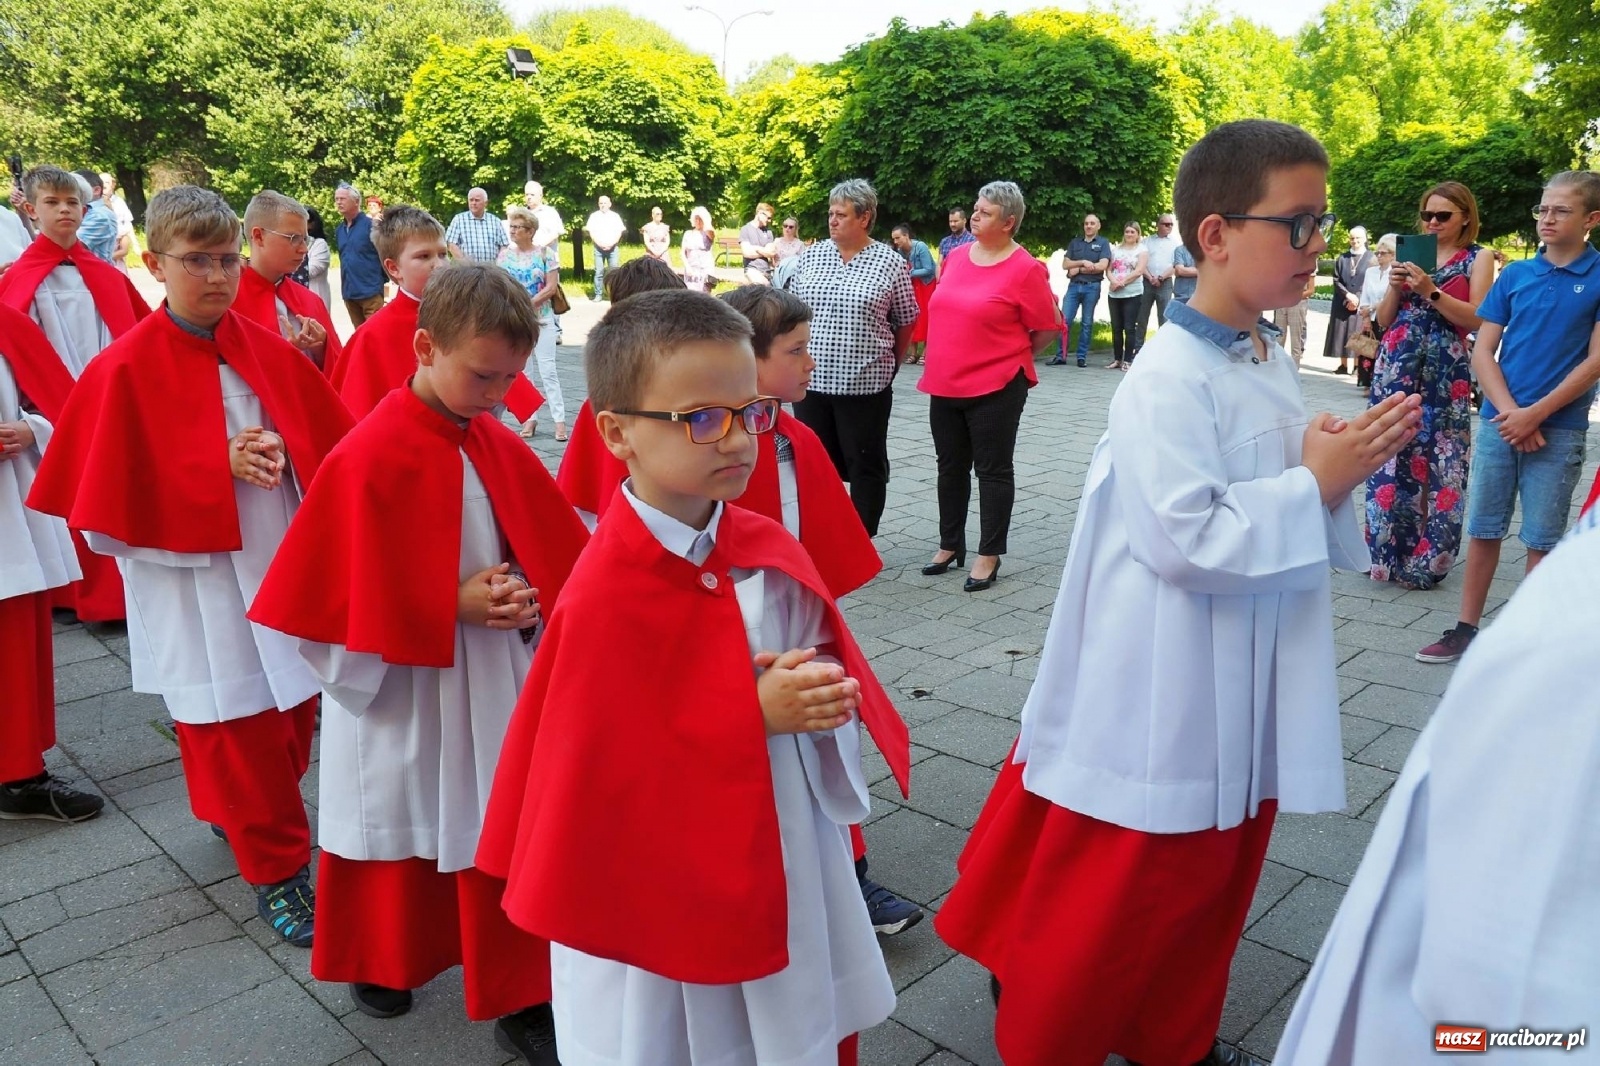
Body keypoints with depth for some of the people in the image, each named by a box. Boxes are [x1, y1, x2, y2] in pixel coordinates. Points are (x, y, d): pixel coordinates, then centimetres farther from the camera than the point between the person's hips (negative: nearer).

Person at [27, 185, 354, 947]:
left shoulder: (269, 352, 3)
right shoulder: (126, 370, -9)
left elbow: (329, 446, 7)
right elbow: (121, 491, -11)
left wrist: (281, 454, -14)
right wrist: (221, 468, -20)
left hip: (282, 564, 5)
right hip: (197, 581, -5)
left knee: (296, 708, 15)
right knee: (234, 727, 4)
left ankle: (240, 812, 42)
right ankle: (277, 868, 20)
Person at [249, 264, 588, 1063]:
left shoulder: (497, 447, 0)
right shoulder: (370, 457, -19)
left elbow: (553, 549, 7)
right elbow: (347, 591, -17)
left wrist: (527, 599, -12)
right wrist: (452, 605, -21)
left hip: (493, 676, 4)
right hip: (400, 682, -4)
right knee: (396, 827, 18)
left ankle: (519, 997, 24)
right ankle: (378, 963, 45)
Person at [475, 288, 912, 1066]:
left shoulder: (770, 550, -5)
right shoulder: (606, 595, -23)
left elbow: (825, 660, 9)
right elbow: (603, 778, -21)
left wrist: (825, 693, -15)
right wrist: (754, 716, -25)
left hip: (786, 866, 6)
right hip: (670, 892, -5)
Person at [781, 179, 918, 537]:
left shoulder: (889, 262, -3)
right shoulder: (810, 256, 6)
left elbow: (906, 321, 5)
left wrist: (890, 360, 11)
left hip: (864, 383, -3)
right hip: (811, 380, 3)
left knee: (866, 465, 5)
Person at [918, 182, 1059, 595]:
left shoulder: (1025, 269, -12)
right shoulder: (956, 256, 7)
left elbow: (1047, 331, -6)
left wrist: (1008, 357, 4)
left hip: (995, 388, -6)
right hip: (944, 386, 6)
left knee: (993, 470, 3)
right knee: (950, 467, 14)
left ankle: (989, 555, 13)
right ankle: (950, 545, 28)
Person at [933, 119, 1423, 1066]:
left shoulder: (1272, 359, 7)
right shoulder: (1170, 381, -21)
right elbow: (1185, 537, -27)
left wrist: (1340, 465, -3)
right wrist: (1319, 483, -21)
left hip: (1246, 679, 9)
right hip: (1170, 688, -9)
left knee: (1214, 874, 22)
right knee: (1121, 889, 8)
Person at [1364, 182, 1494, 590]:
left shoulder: (1478, 259, 6)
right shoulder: (1412, 254, 14)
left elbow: (1477, 319, -7)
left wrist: (1431, 291, -16)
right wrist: (1395, 286, -5)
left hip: (1446, 371, -3)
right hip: (1397, 364, 3)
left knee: (1440, 461, -4)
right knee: (1392, 455, 1)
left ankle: (1426, 558, 5)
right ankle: (1387, 549, 11)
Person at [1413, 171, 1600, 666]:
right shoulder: (1515, 274, 6)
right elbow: (1482, 350, 4)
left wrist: (1534, 414, -13)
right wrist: (1509, 411, -9)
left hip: (1558, 430, -3)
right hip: (1499, 421, 3)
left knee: (1541, 540, 5)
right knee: (1482, 531, 7)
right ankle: (1466, 629, 17)